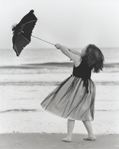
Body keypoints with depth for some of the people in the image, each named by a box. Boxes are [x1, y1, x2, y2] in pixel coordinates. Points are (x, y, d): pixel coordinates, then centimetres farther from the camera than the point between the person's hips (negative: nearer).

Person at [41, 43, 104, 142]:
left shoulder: (78, 59, -18)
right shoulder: (91, 62, 0)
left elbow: (66, 52, -6)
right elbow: (80, 54, 20)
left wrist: (60, 46, 13)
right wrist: (69, 49, 29)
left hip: (77, 87, -7)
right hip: (87, 88, 7)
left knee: (71, 110, 2)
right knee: (83, 112, 17)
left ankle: (69, 136, 2)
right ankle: (91, 135, 15)